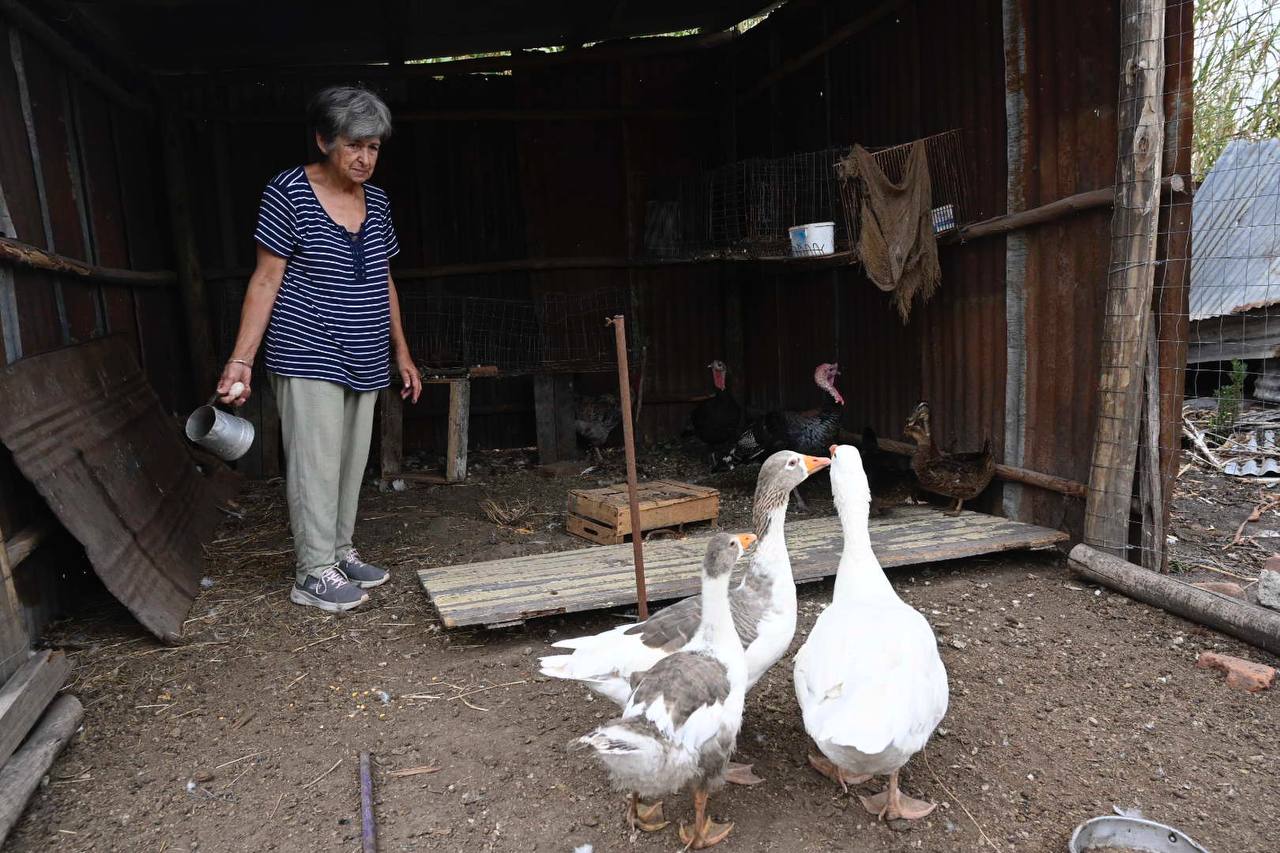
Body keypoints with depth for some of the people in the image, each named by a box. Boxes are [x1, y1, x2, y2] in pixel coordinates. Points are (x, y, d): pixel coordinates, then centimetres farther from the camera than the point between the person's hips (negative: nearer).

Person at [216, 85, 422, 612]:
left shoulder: (376, 202, 10)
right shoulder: (289, 192, -7)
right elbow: (266, 279, -8)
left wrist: (401, 352, 17)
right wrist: (241, 360, -13)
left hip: (364, 360, 6)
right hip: (309, 355, -6)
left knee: (352, 460, 12)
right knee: (316, 462, -3)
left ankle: (340, 550, 26)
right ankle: (314, 573, 7)